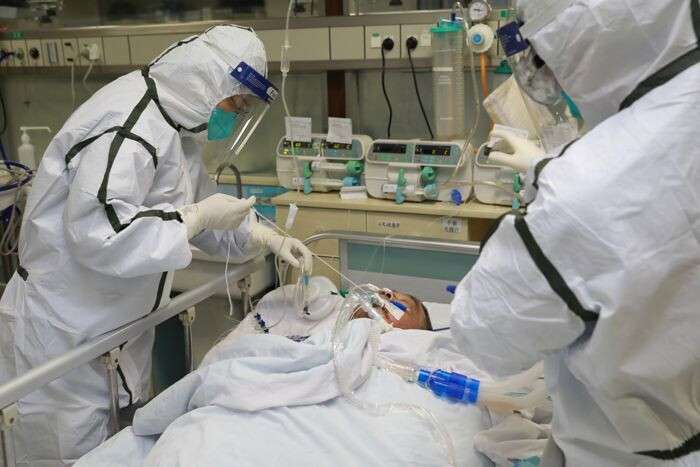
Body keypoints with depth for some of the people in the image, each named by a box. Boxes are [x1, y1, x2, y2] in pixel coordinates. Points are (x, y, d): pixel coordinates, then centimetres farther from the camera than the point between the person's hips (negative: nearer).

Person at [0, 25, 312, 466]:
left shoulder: (178, 125, 6)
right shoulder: (130, 123, -25)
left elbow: (201, 205, 16)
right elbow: (94, 230, -35)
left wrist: (267, 238, 3)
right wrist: (198, 218, -27)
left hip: (116, 326, 9)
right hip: (63, 332, -9)